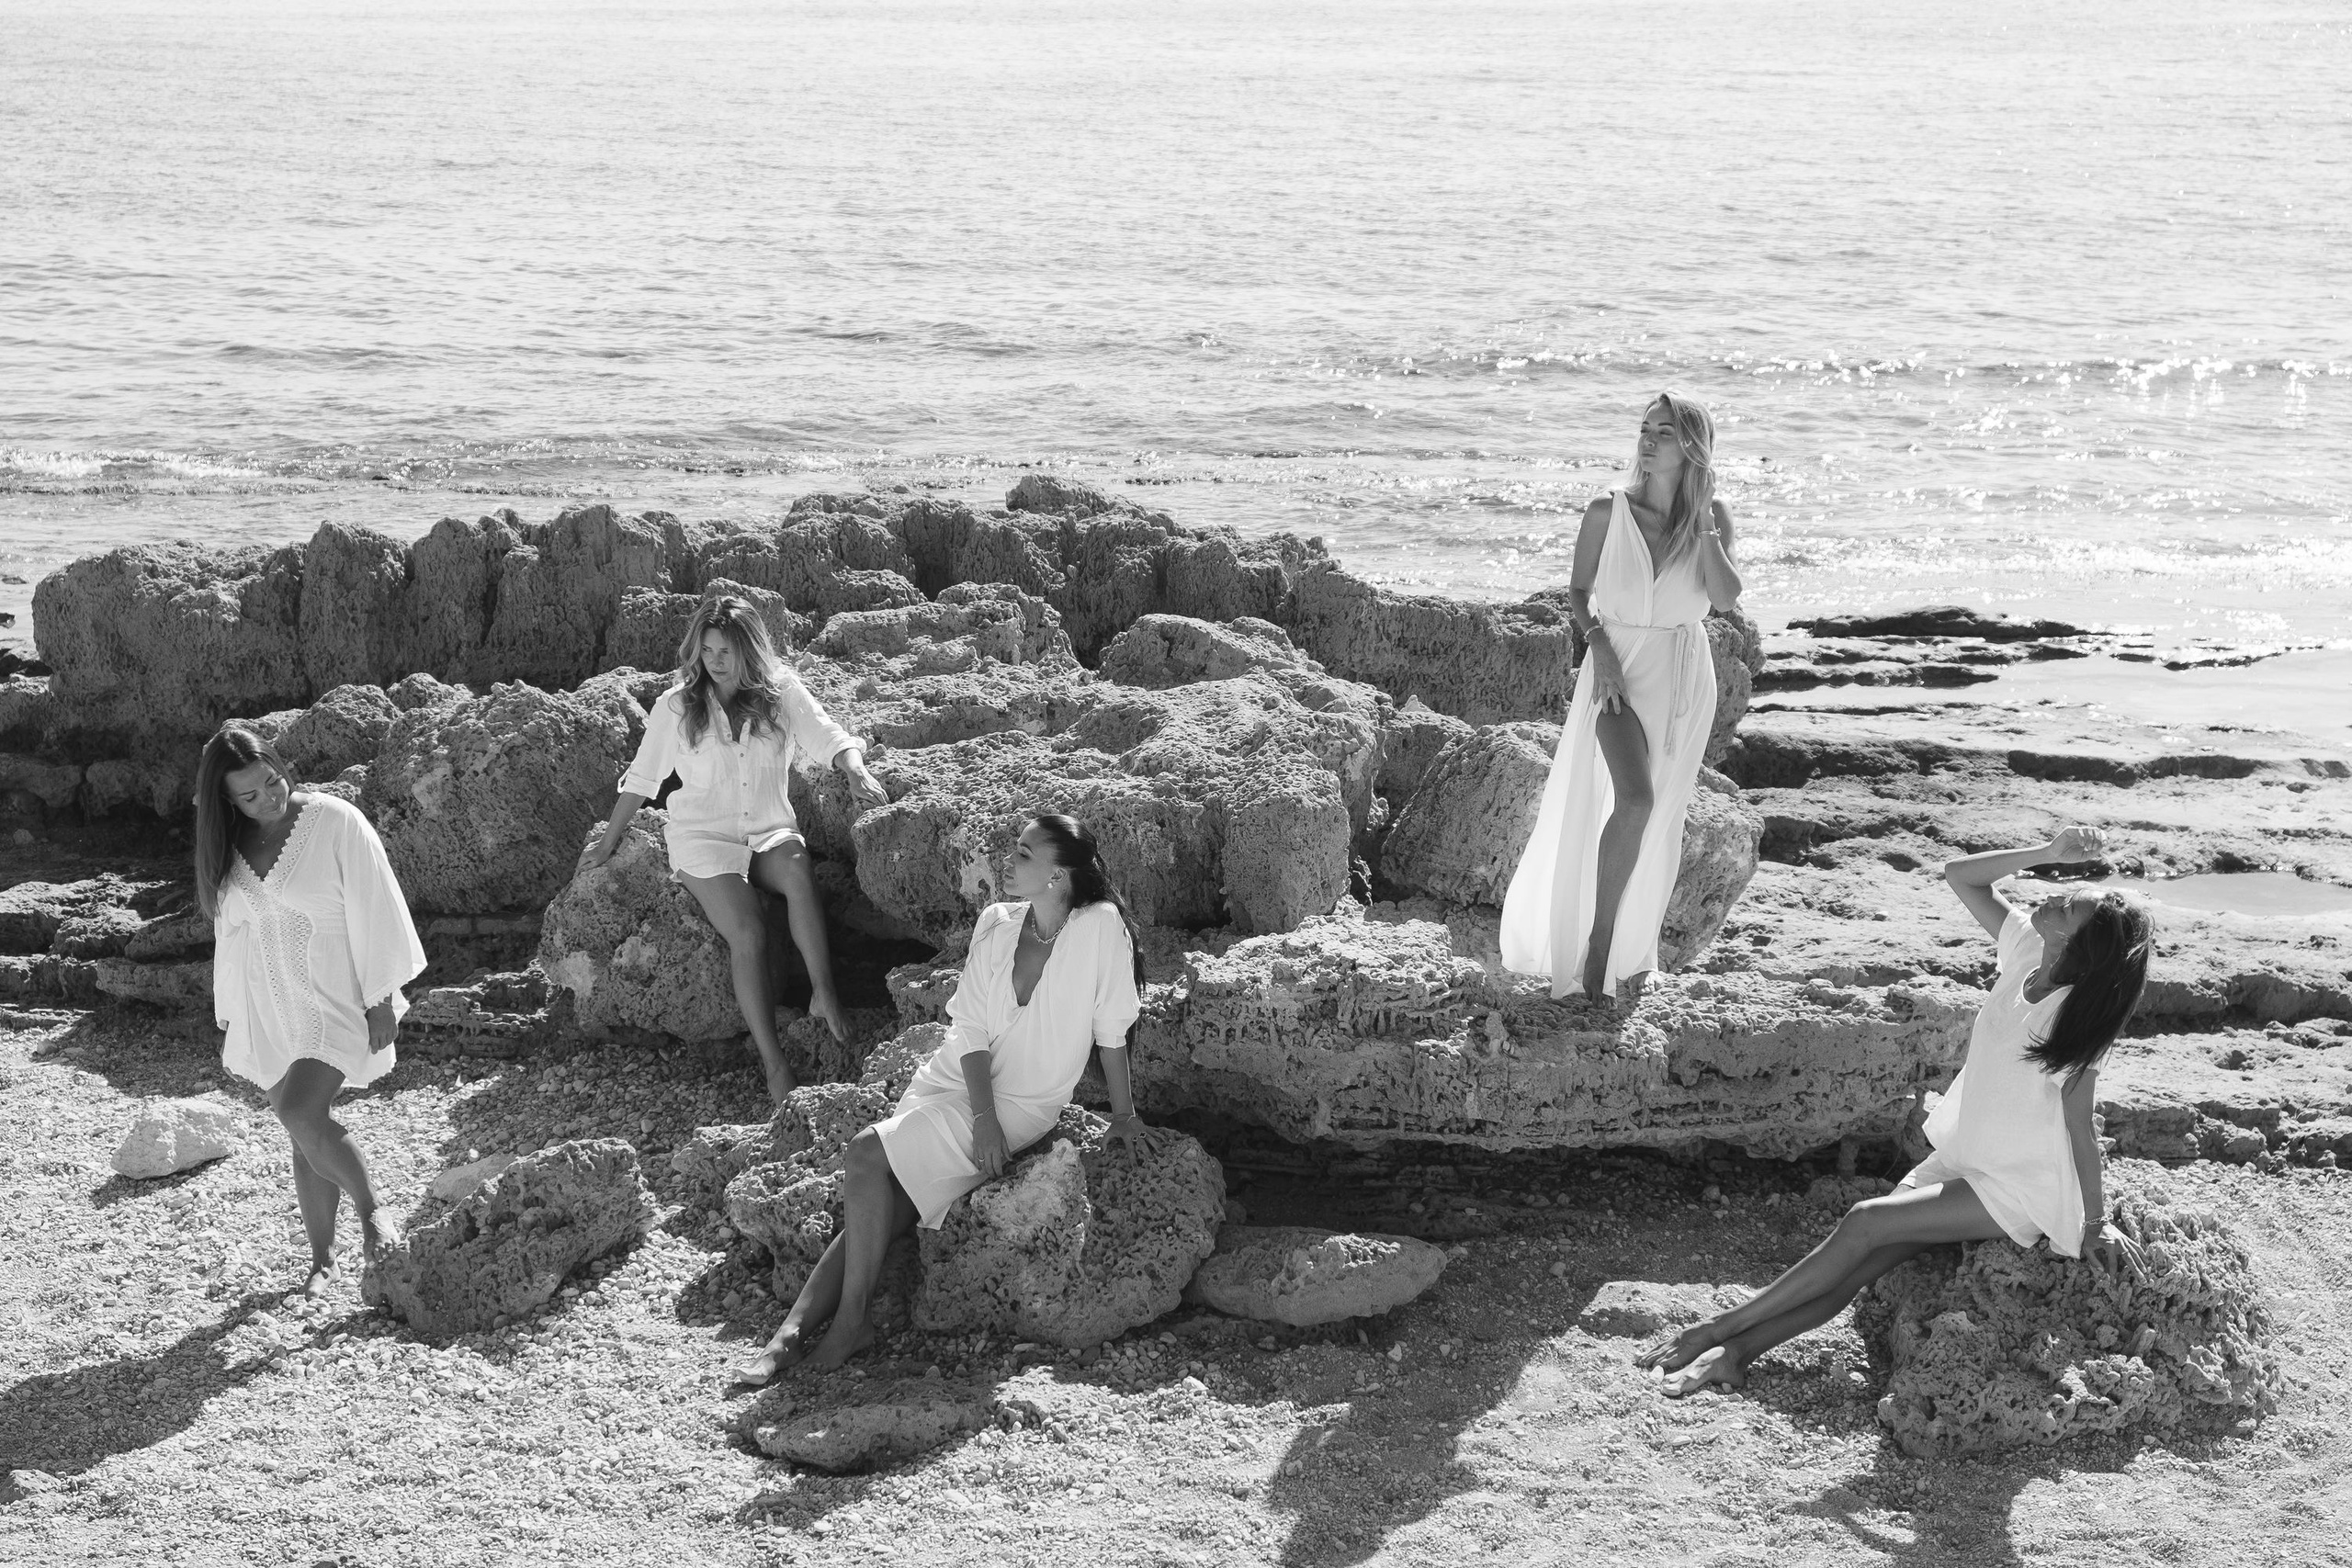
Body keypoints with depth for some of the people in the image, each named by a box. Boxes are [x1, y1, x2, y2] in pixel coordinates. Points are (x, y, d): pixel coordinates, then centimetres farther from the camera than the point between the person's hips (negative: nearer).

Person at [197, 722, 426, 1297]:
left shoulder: (336, 822, -10)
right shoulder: (230, 847, 6)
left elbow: (374, 912, -9)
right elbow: (230, 936, 15)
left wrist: (381, 1001, -10)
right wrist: (230, 1022, 17)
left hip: (333, 999, -5)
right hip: (270, 1013, 5)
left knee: (300, 1113, -23)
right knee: (306, 1134, 7)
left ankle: (370, 1209, -3)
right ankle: (322, 1260, 17)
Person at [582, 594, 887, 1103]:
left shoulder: (781, 693, 3)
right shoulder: (676, 707, 2)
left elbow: (828, 736, -4)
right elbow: (642, 778, 12)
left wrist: (855, 770, -27)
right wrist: (609, 842, 17)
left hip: (771, 832, 2)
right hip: (703, 838, -1)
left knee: (797, 872, -36)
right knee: (747, 933, -26)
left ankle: (824, 994, -29)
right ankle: (774, 1065, -27)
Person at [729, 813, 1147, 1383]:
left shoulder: (1099, 928, -15)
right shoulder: (995, 924, 1)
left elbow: (1111, 1030, -5)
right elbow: (971, 1029, -1)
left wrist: (1124, 1115, 3)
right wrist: (983, 1116, -13)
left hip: (1022, 1106, -5)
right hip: (953, 1081, 5)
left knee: (866, 1157, -21)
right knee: (884, 1211, -13)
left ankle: (850, 1323, -10)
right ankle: (792, 1333, -13)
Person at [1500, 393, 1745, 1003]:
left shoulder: (1713, 518, -3)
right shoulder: (1608, 512, -7)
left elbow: (1726, 598, -16)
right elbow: (1577, 592, 2)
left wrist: (1703, 521, -19)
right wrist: (1598, 644, -13)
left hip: (1683, 679, 3)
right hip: (1618, 674, -3)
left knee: (1660, 817, 11)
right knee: (1635, 799, -24)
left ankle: (1628, 944, 29)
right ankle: (1599, 935, -11)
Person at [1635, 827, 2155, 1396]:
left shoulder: (2071, 1017, -23)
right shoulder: (2026, 947, -5)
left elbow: (2079, 1125, -17)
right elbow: (1959, 875, 3)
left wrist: (2096, 1225, -10)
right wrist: (2049, 854, -9)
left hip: (2021, 1192, -7)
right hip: (1960, 1160, 7)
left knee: (1864, 1225, -18)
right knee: (1861, 1263, -10)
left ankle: (1717, 1330, -15)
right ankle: (1736, 1350, -21)